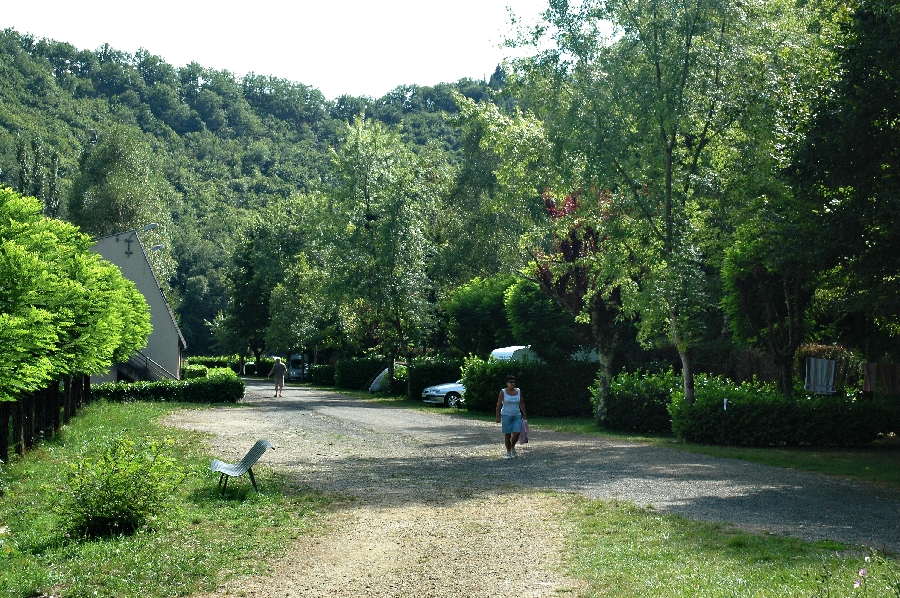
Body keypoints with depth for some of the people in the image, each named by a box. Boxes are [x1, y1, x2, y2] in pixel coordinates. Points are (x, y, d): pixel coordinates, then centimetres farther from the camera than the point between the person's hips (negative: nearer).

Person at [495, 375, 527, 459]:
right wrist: (498, 417, -9)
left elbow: (522, 404, 11)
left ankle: (513, 447, 19)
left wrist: (524, 415, 8)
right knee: (507, 434, -1)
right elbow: (499, 405, -4)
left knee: (517, 433, -8)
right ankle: (508, 452, 11)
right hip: (506, 416, -3)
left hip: (517, 416, 3)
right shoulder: (503, 392, -5)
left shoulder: (518, 391, 5)